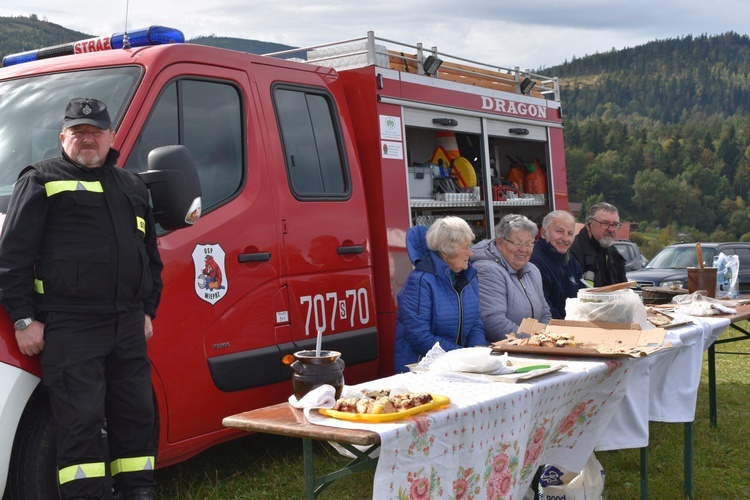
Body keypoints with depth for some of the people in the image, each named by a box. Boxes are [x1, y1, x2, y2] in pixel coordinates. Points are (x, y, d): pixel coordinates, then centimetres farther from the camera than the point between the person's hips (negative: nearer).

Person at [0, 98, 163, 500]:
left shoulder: (132, 187, 19)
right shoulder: (42, 180, 2)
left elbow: (151, 256, 25)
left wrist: (147, 310, 18)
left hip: (128, 325, 6)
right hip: (69, 327, -6)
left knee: (135, 414, 11)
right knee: (81, 420, -6)